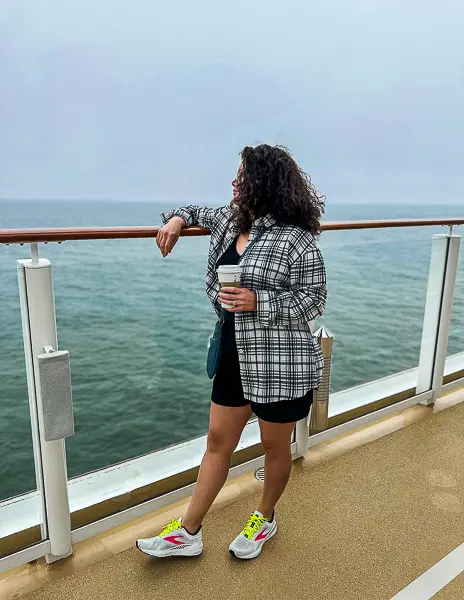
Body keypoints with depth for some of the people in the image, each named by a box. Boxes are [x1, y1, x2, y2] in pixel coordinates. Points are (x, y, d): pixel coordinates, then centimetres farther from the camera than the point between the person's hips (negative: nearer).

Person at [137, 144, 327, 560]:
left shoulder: (296, 239, -18)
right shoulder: (231, 221, 5)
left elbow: (314, 301, -15)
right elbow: (202, 212, 27)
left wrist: (257, 301, -25)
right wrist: (178, 218, 7)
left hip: (280, 362, -7)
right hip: (235, 355, 7)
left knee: (275, 445, 16)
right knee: (218, 440, 15)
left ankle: (265, 519, 43)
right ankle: (188, 534, 30)